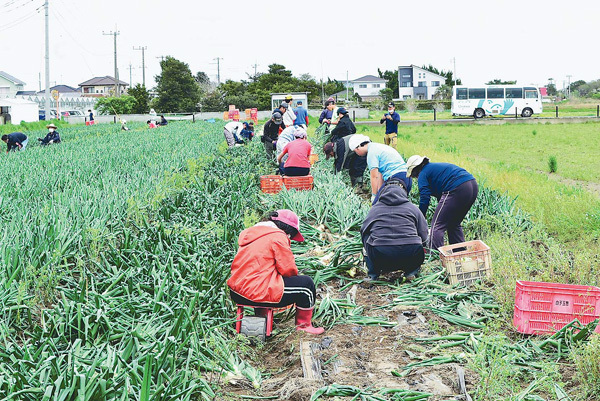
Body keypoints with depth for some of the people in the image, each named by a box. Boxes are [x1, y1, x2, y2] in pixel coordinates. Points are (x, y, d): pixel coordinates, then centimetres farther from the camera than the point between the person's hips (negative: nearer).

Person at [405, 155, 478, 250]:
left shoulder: (423, 174, 6)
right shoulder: (435, 167, 32)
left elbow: (424, 199, -2)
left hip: (457, 189, -10)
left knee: (437, 226, -7)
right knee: (454, 225, 24)